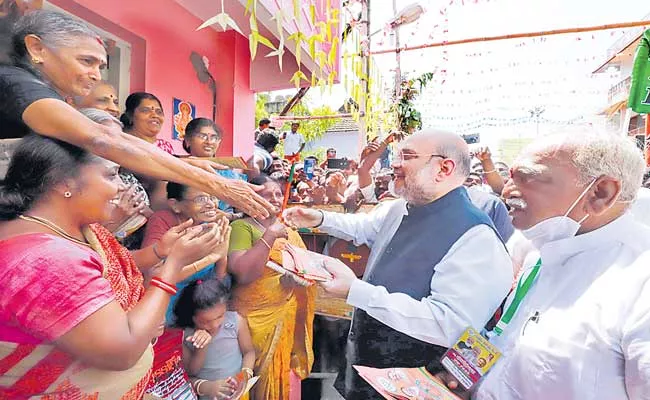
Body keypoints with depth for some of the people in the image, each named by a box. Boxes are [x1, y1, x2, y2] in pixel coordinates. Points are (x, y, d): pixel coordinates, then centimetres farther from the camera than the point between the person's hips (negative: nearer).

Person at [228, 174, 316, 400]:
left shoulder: (290, 231, 10)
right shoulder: (241, 227, -9)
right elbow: (242, 274, -21)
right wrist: (269, 236, -23)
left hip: (289, 316, 6)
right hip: (258, 317, -5)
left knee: (284, 373, 14)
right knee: (261, 378, 7)